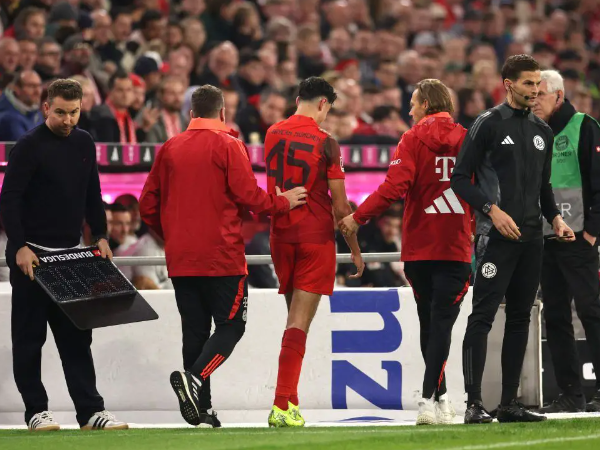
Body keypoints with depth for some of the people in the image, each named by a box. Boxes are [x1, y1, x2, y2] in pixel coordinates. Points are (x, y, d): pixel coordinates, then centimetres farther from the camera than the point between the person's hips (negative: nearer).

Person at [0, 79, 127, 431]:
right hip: (31, 256, -6)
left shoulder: (84, 144, 10)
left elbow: (92, 195, 20)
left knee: (77, 336, 4)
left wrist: (101, 235, 10)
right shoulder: (30, 146, -10)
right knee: (30, 337, 1)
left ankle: (91, 411, 3)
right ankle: (36, 410, 6)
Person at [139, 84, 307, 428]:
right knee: (231, 326, 1)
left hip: (180, 258, 5)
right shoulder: (228, 146, -7)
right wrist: (283, 203, 4)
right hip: (222, 256, -5)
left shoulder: (170, 149, 8)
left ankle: (202, 410, 7)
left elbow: (149, 206, 10)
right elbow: (248, 195, -13)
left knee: (195, 330, 10)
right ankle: (195, 377, -23)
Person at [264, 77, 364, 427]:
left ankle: (291, 398, 12)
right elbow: (340, 206, -8)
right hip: (316, 237, -5)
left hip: (280, 236, 5)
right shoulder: (325, 142, -10)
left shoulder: (273, 135, 5)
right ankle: (283, 406, -14)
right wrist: (355, 249, 0)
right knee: (300, 322, -7)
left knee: (295, 316, 16)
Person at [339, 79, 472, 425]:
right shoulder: (466, 139, 3)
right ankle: (430, 401, -17)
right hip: (456, 248, 0)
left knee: (429, 321, 14)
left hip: (419, 247, 0)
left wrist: (359, 217, -8)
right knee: (442, 322, -5)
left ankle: (440, 396, 22)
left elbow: (394, 187, -15)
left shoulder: (413, 140, -3)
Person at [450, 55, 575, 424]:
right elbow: (461, 178, -5)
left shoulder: (542, 131, 16)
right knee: (483, 316, -10)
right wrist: (492, 210, -15)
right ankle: (474, 404, -13)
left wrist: (555, 217, 8)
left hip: (531, 238, 7)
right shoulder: (489, 124, -3)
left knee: (520, 318, 8)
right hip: (497, 237, -7)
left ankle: (510, 402, 12)